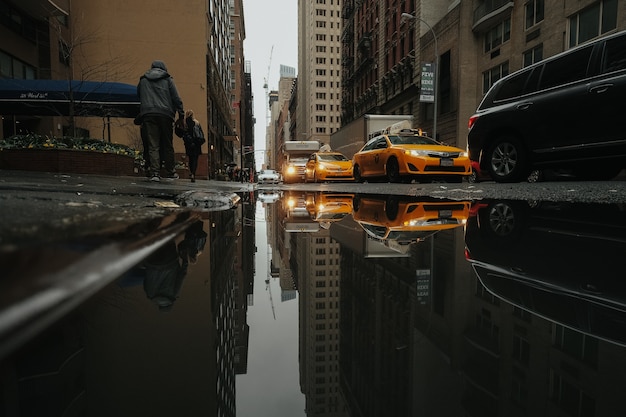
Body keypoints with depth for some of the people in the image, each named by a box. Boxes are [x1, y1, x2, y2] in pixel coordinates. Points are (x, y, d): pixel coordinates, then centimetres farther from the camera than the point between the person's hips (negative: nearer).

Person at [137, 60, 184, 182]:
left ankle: (155, 173, -11)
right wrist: (181, 114, 3)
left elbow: (138, 96, 23)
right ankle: (170, 172, 11)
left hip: (148, 114, 1)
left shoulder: (143, 80, 19)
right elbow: (176, 98, 3)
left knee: (153, 146, -2)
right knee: (168, 145, 7)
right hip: (165, 114, -1)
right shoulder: (167, 79, 10)